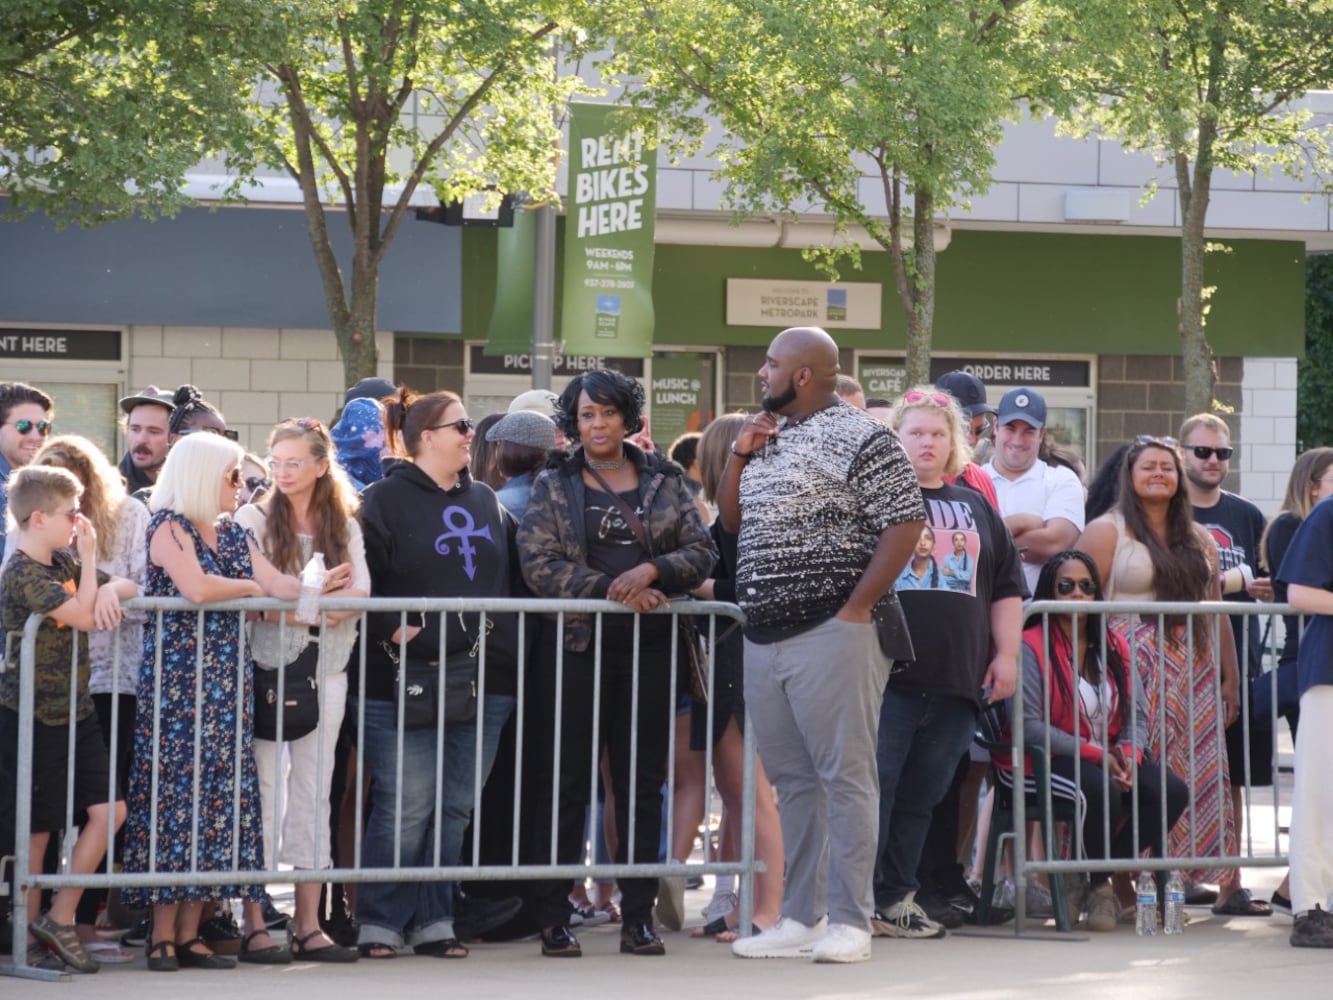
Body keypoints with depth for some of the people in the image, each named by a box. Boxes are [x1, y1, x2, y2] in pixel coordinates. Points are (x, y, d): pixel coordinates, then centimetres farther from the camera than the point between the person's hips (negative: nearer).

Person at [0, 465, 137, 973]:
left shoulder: (65, 563, 9)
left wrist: (109, 588, -9)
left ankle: (58, 919, 10)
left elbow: (131, 586, 13)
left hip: (74, 712, 8)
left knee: (109, 810, 2)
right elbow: (85, 616, -22)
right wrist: (89, 557, -13)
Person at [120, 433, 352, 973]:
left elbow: (277, 583, 7)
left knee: (219, 792, 2)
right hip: (176, 679, -7)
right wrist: (252, 587, -3)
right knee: (174, 791, -8)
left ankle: (189, 932, 4)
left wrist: (316, 586, -12)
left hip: (226, 682, 7)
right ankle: (163, 933, -6)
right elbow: (196, 587, -19)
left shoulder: (234, 534, 17)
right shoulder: (168, 526, -5)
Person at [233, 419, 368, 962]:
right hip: (266, 667, -3)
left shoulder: (345, 528, 10)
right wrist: (281, 610, -22)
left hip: (324, 668, 3)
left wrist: (321, 607, -19)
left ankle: (308, 924, 6)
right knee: (263, 787, -5)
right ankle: (255, 920, -2)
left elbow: (360, 593, 0)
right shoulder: (254, 519, 1)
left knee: (314, 791, 4)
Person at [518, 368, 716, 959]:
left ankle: (638, 915, 9)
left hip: (650, 649, 2)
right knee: (568, 781, -1)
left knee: (643, 782, 4)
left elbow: (701, 552, 5)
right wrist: (610, 589, -14)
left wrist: (652, 570, -13)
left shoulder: (664, 482, 12)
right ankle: (553, 917, 2)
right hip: (577, 648, -2)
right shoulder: (553, 487, 6)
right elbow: (539, 564, -5)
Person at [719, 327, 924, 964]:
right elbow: (730, 519, 22)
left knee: (844, 777, -5)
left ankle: (849, 922, -4)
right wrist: (739, 456, 6)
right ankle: (800, 919, 14)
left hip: (830, 635, -8)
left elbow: (904, 525, -13)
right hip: (764, 638, 8)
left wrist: (856, 608, -15)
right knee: (792, 781, 10)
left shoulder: (861, 440, -7)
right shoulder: (768, 438, 17)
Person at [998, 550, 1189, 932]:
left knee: (1171, 790, -18)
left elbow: (1137, 715, 9)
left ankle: (1114, 869, 2)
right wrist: (1094, 754, -22)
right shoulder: (1031, 647, -10)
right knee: (1101, 791, -36)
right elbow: (1028, 726, -18)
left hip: (1108, 758, 6)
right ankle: (1098, 886, -10)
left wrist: (1129, 754, -14)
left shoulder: (1113, 646, 11)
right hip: (1046, 761, -6)